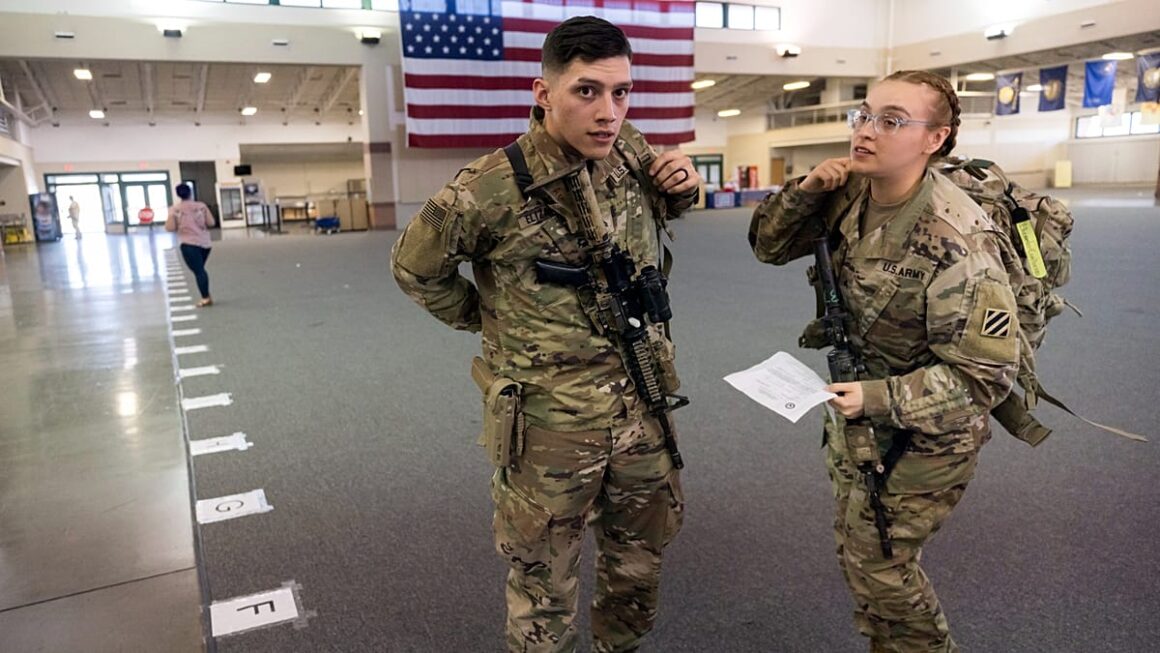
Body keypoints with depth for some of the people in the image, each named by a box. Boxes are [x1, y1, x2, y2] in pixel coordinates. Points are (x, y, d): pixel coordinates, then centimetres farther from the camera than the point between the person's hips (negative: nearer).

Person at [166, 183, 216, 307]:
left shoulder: (174, 209, -4)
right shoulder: (201, 206, 0)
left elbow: (170, 228, -7)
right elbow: (211, 223, -1)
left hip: (189, 244, -3)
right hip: (205, 242, 3)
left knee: (198, 271, -3)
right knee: (200, 269, 18)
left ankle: (206, 298, -9)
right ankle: (207, 296, 18)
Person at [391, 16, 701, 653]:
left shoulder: (632, 154, -2)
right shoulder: (491, 188, -18)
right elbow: (415, 268, -2)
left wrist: (681, 188, -1)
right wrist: (491, 321, 4)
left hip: (642, 411, 6)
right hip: (547, 425, -5)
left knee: (638, 561, 25)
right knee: (544, 589, 13)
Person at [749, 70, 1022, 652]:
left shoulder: (958, 242, -29)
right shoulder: (851, 194, -9)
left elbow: (985, 374, -25)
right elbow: (769, 246, 0)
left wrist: (880, 399, -31)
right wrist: (804, 191, -17)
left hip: (925, 427, -7)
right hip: (860, 407, 7)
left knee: (877, 562, 4)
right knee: (852, 544, 22)